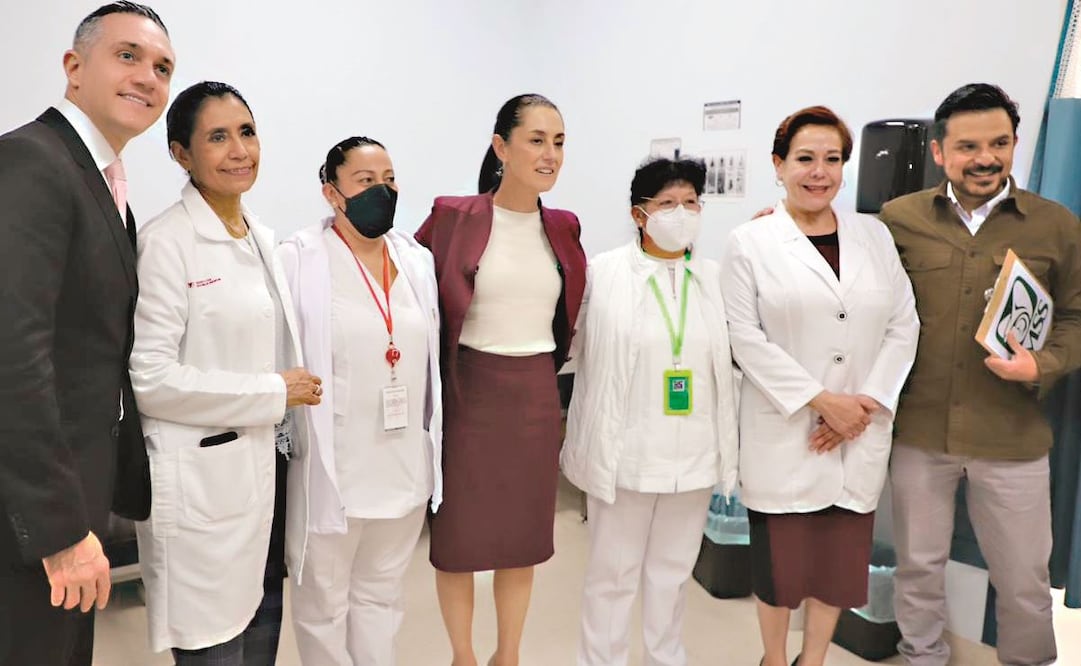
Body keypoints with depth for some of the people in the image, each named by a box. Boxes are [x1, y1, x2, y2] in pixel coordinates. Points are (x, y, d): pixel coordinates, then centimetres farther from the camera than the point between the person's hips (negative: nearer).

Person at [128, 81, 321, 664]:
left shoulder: (262, 238, 10)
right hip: (205, 478, -7)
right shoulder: (166, 243, -13)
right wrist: (273, 394, -14)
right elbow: (149, 377, -18)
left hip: (267, 466, 7)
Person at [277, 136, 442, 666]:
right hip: (334, 467, -4)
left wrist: (435, 445, 14)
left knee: (381, 594, 20)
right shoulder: (298, 259, -9)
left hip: (405, 465, 5)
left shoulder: (418, 260, 7)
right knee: (324, 602, 13)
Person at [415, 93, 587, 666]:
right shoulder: (452, 217, -9)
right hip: (468, 393, -4)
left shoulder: (562, 228, 4)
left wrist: (548, 360, 14)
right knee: (459, 536, 9)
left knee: (524, 535, 15)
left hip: (536, 396, 4)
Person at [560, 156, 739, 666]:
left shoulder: (717, 278, 6)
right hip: (625, 452, -3)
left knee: (674, 569, 18)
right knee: (613, 571, 10)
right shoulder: (602, 273, -5)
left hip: (694, 453, 4)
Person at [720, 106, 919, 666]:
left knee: (842, 557, 10)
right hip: (783, 432, -3)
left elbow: (903, 326, 6)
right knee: (779, 557, 6)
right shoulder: (749, 242, -3)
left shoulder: (874, 236, 9)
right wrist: (822, 399, -14)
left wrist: (868, 401, -6)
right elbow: (745, 337, -9)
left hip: (861, 433, 3)